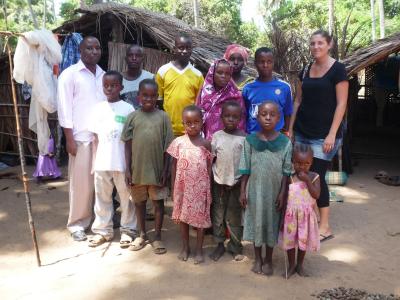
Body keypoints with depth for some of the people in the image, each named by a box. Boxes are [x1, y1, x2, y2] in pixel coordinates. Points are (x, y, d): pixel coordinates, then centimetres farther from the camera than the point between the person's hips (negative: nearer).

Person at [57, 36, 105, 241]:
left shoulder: (104, 75, 12)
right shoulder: (69, 74, -3)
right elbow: (65, 109, -6)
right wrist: (69, 139, -11)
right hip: (82, 137, -4)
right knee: (82, 182, 1)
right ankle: (77, 223, 15)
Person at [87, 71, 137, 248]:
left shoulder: (128, 109, -4)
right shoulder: (98, 108, 5)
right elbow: (95, 138, 8)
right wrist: (94, 162, 6)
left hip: (122, 163, -3)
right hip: (102, 163, 3)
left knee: (126, 197, 9)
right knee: (102, 197, 13)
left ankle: (128, 230, 23)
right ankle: (102, 230, 27)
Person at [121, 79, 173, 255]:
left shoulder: (163, 117, -3)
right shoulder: (133, 117, -1)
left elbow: (167, 146, -2)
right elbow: (128, 145, 1)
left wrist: (165, 170, -5)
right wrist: (128, 169, -2)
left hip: (157, 169, -1)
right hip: (137, 169, 2)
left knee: (158, 202, 8)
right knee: (139, 202, 14)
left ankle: (157, 236, 23)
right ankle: (142, 234, 31)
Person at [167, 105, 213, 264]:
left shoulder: (206, 144, -4)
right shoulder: (178, 142, -4)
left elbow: (209, 167, 0)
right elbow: (174, 166, 2)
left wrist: (208, 189, -2)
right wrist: (173, 188, 2)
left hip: (200, 187, -1)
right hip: (183, 187, 1)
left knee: (201, 217, 8)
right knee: (183, 216, 13)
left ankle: (199, 249, 24)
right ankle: (185, 247, 31)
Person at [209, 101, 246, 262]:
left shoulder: (244, 138, -6)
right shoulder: (217, 136, -2)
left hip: (237, 182, -2)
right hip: (218, 182, 2)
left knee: (235, 216, 9)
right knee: (218, 215, 11)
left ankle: (235, 246, 25)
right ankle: (220, 244, 27)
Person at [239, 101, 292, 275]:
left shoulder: (285, 142, -7)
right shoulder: (250, 140, -5)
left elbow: (286, 172, -4)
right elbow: (245, 169, -2)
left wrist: (282, 193, -7)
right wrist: (242, 191, -3)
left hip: (275, 191, 0)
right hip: (255, 190, 1)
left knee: (272, 223, 12)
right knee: (256, 222, 12)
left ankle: (268, 260, 31)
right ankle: (257, 258, 30)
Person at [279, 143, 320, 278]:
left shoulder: (314, 177, -7)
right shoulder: (289, 178, -8)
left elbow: (316, 195, -18)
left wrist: (307, 180, -23)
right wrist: (281, 217, -4)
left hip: (306, 215, 0)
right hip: (291, 214, 0)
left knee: (303, 240, 14)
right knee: (289, 239, 9)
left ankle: (300, 265, 34)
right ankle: (291, 266, 28)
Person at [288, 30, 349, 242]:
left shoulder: (337, 69, -5)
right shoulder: (305, 70, 10)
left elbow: (341, 104, -10)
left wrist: (332, 134, -15)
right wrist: (290, 129, 10)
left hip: (324, 135, -5)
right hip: (302, 132, 6)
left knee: (317, 177, -5)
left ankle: (324, 226, 8)